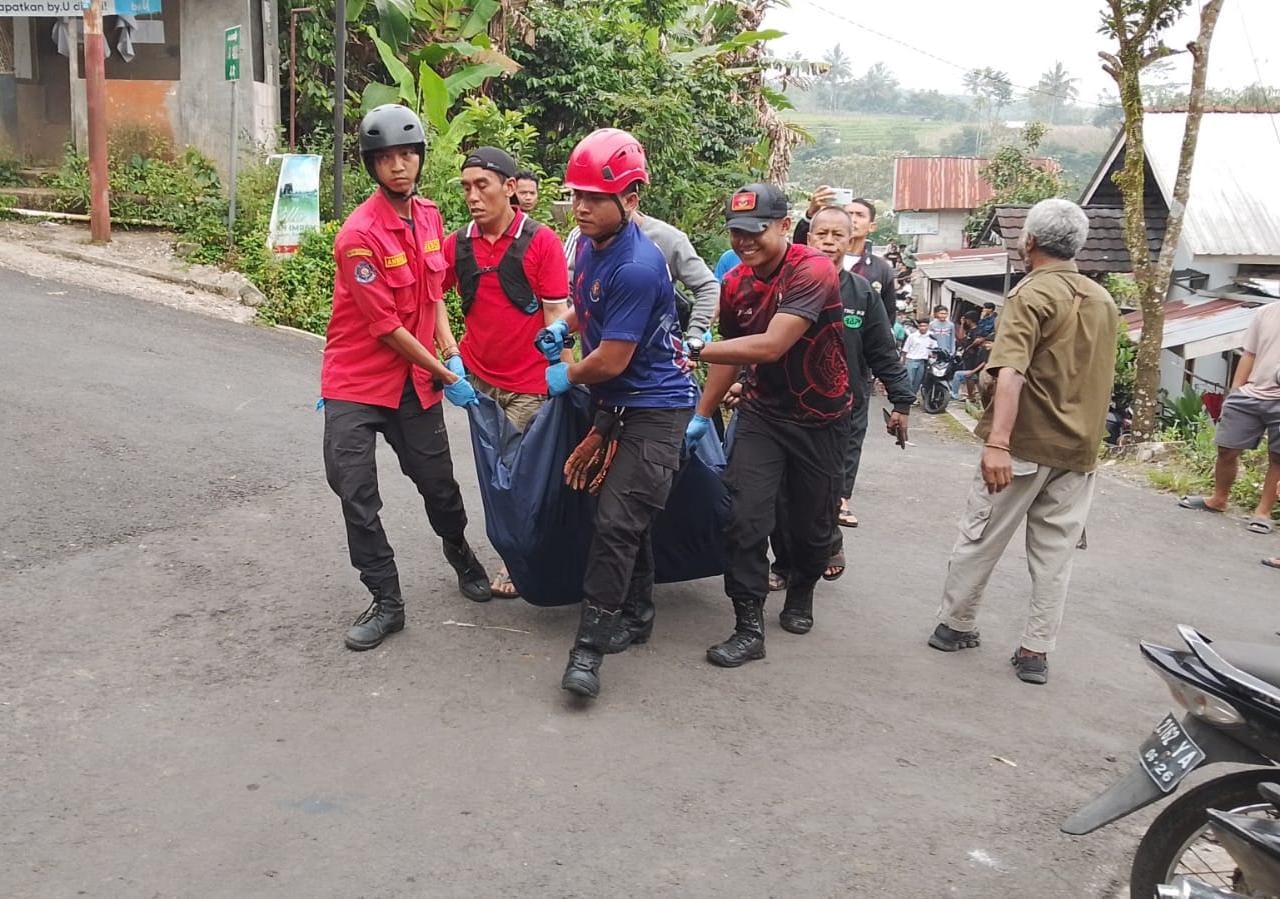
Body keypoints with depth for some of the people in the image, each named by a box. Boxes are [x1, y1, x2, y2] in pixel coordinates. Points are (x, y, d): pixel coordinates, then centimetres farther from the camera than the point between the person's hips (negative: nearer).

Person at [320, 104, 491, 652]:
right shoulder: (360, 235, -20)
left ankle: (460, 553, 43)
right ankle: (386, 602, 10)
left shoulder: (429, 217, 2)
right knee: (356, 494, -4)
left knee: (438, 482, 14)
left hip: (416, 379, 5)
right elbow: (387, 327, -19)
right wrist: (445, 377, -12)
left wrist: (451, 354, -1)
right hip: (357, 381, -5)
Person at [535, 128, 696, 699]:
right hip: (616, 401, 9)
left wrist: (564, 378, -5)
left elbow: (612, 360, -21)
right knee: (628, 517, 17)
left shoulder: (637, 267, -26)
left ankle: (591, 643, -5)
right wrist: (561, 325, 6)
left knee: (616, 520, -12)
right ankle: (635, 616, 32)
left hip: (655, 406, -9)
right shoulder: (589, 245, 3)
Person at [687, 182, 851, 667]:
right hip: (762, 412, 4)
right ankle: (749, 629, -3)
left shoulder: (813, 271, -24)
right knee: (745, 515, -11)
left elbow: (771, 346, -34)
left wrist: (696, 349, -36)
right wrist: (702, 416, 9)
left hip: (820, 416, -3)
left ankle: (801, 591, 42)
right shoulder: (734, 284, -4)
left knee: (812, 521, 12)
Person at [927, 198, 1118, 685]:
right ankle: (1036, 651, 11)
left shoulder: (1033, 293, -11)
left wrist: (997, 441, -32)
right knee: (1056, 551, 8)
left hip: (1027, 443, -6)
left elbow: (1011, 371, -24)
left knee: (981, 536, 8)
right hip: (1080, 447, 6)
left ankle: (955, 625, 20)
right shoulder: (1103, 299, 12)